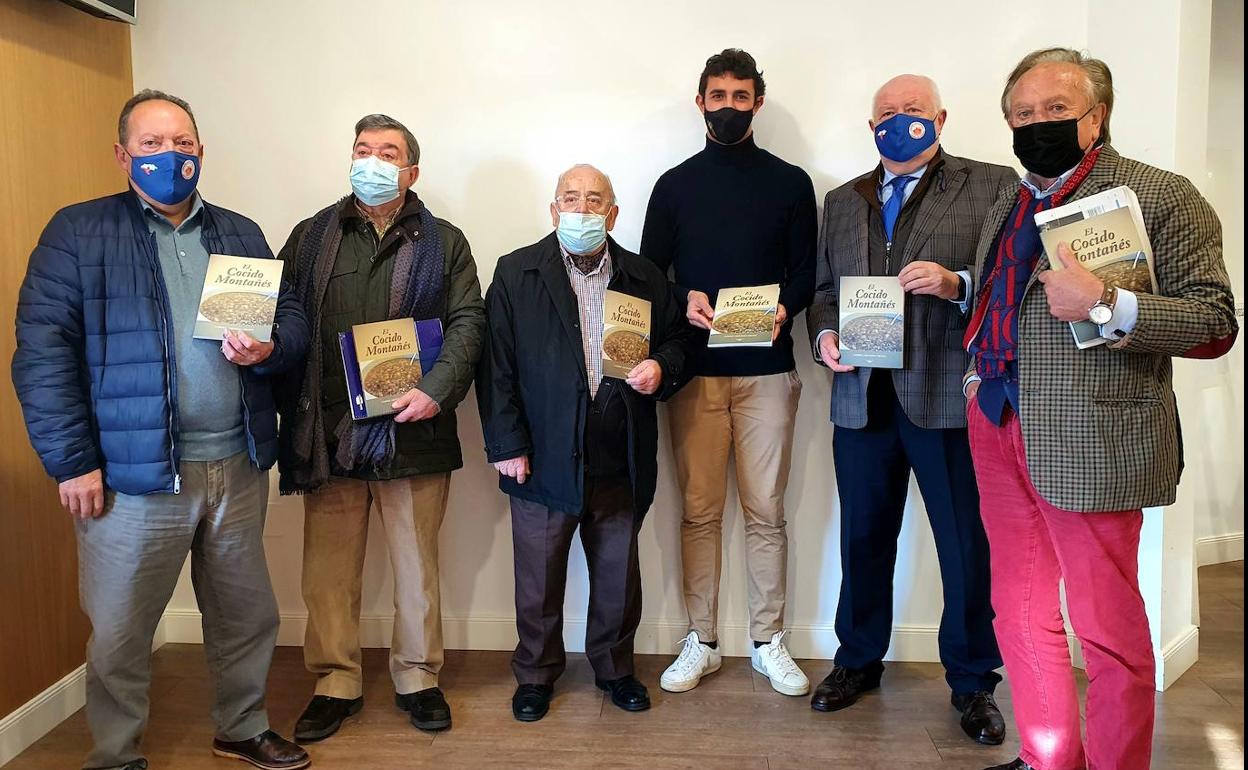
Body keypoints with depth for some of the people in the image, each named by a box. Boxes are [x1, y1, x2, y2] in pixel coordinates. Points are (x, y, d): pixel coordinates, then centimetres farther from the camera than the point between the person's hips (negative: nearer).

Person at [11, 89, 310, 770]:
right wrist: (71, 461, -12)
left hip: (238, 465, 4)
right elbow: (43, 352, -7)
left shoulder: (241, 235, 13)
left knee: (246, 614, 16)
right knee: (120, 630, 9)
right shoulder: (78, 232, -1)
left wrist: (268, 348, -11)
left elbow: (292, 318, 12)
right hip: (133, 471, -4)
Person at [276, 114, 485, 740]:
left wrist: (437, 389, -16)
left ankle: (417, 678, 27)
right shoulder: (311, 237, 12)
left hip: (412, 429, -1)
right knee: (329, 571, 8)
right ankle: (336, 683, 25)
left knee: (417, 566, 10)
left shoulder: (442, 242, 7)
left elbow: (467, 321, -2)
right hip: (329, 430, 1)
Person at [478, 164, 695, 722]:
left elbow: (677, 338, 16)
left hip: (621, 460, 3)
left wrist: (662, 367, -8)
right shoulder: (516, 273, 0)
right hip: (544, 456, -2)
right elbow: (497, 364, -4)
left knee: (619, 573, 15)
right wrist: (506, 444, -9)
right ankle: (536, 673, 31)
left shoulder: (645, 278, 7)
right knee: (539, 575, 10)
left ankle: (614, 666, 36)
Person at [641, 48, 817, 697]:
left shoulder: (790, 183, 8)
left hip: (767, 369, 0)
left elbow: (805, 273, 7)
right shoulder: (675, 185, 10)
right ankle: (701, 641, 17)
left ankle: (768, 642, 17)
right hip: (695, 370, 1)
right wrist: (684, 302, -12)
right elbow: (647, 274, 8)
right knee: (699, 511, 5)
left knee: (765, 511, 4)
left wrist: (784, 306, -14)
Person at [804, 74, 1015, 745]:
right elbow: (822, 290, 18)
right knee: (863, 538, 14)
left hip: (952, 395, -3)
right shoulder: (842, 201, 17)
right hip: (862, 396, 4)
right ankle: (858, 660, 32)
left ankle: (972, 680, 24)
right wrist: (824, 334, -1)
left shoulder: (993, 186, 4)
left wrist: (957, 285, -19)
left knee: (968, 546, 4)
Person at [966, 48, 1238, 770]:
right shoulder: (1011, 207, 16)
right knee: (1021, 614, 15)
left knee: (1108, 629, 3)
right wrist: (981, 374, 13)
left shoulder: (1161, 195, -5)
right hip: (999, 429, 7)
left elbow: (1215, 322, -11)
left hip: (1092, 439, -7)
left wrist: (1106, 306, -23)